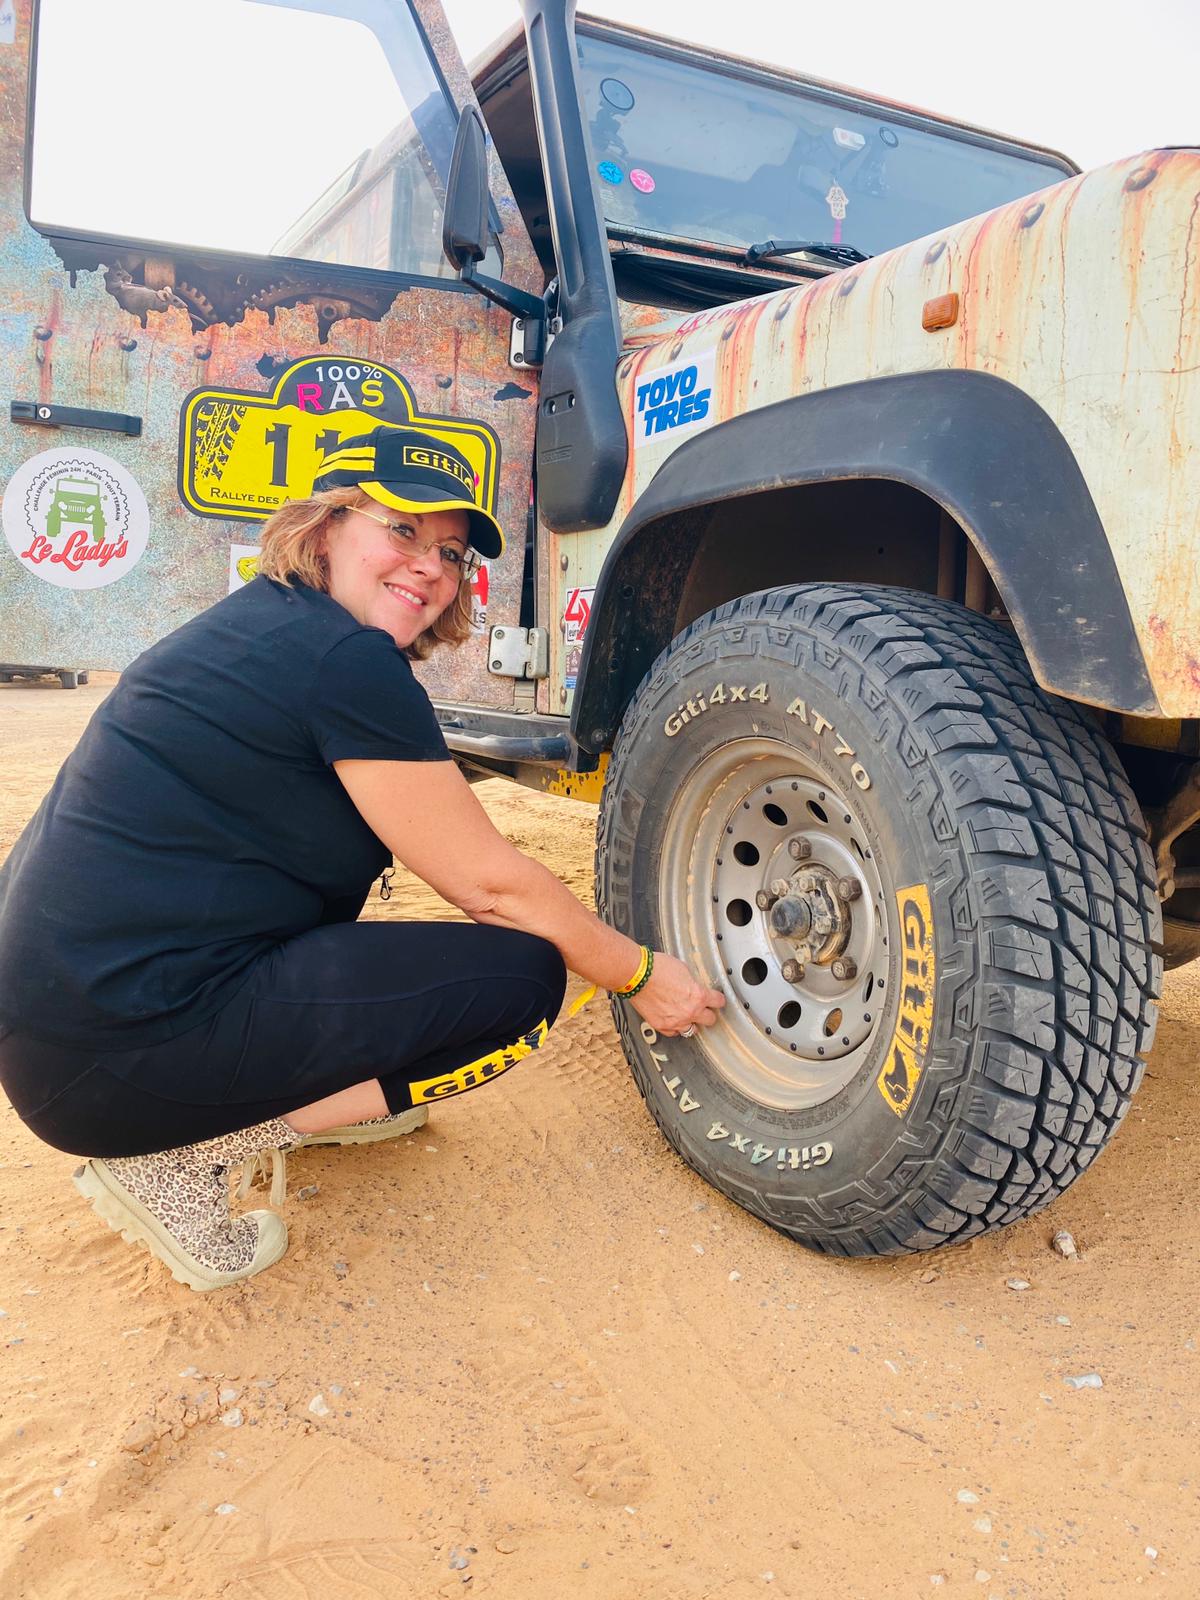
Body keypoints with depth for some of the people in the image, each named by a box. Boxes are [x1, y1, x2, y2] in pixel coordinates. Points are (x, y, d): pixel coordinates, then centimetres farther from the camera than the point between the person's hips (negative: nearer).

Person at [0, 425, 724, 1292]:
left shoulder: (263, 624, 13)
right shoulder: (348, 662, -16)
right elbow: (491, 884, -10)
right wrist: (640, 974, 4)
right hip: (120, 1052, -10)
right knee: (522, 976, -9)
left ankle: (318, 1090, 18)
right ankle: (181, 1158, -5)